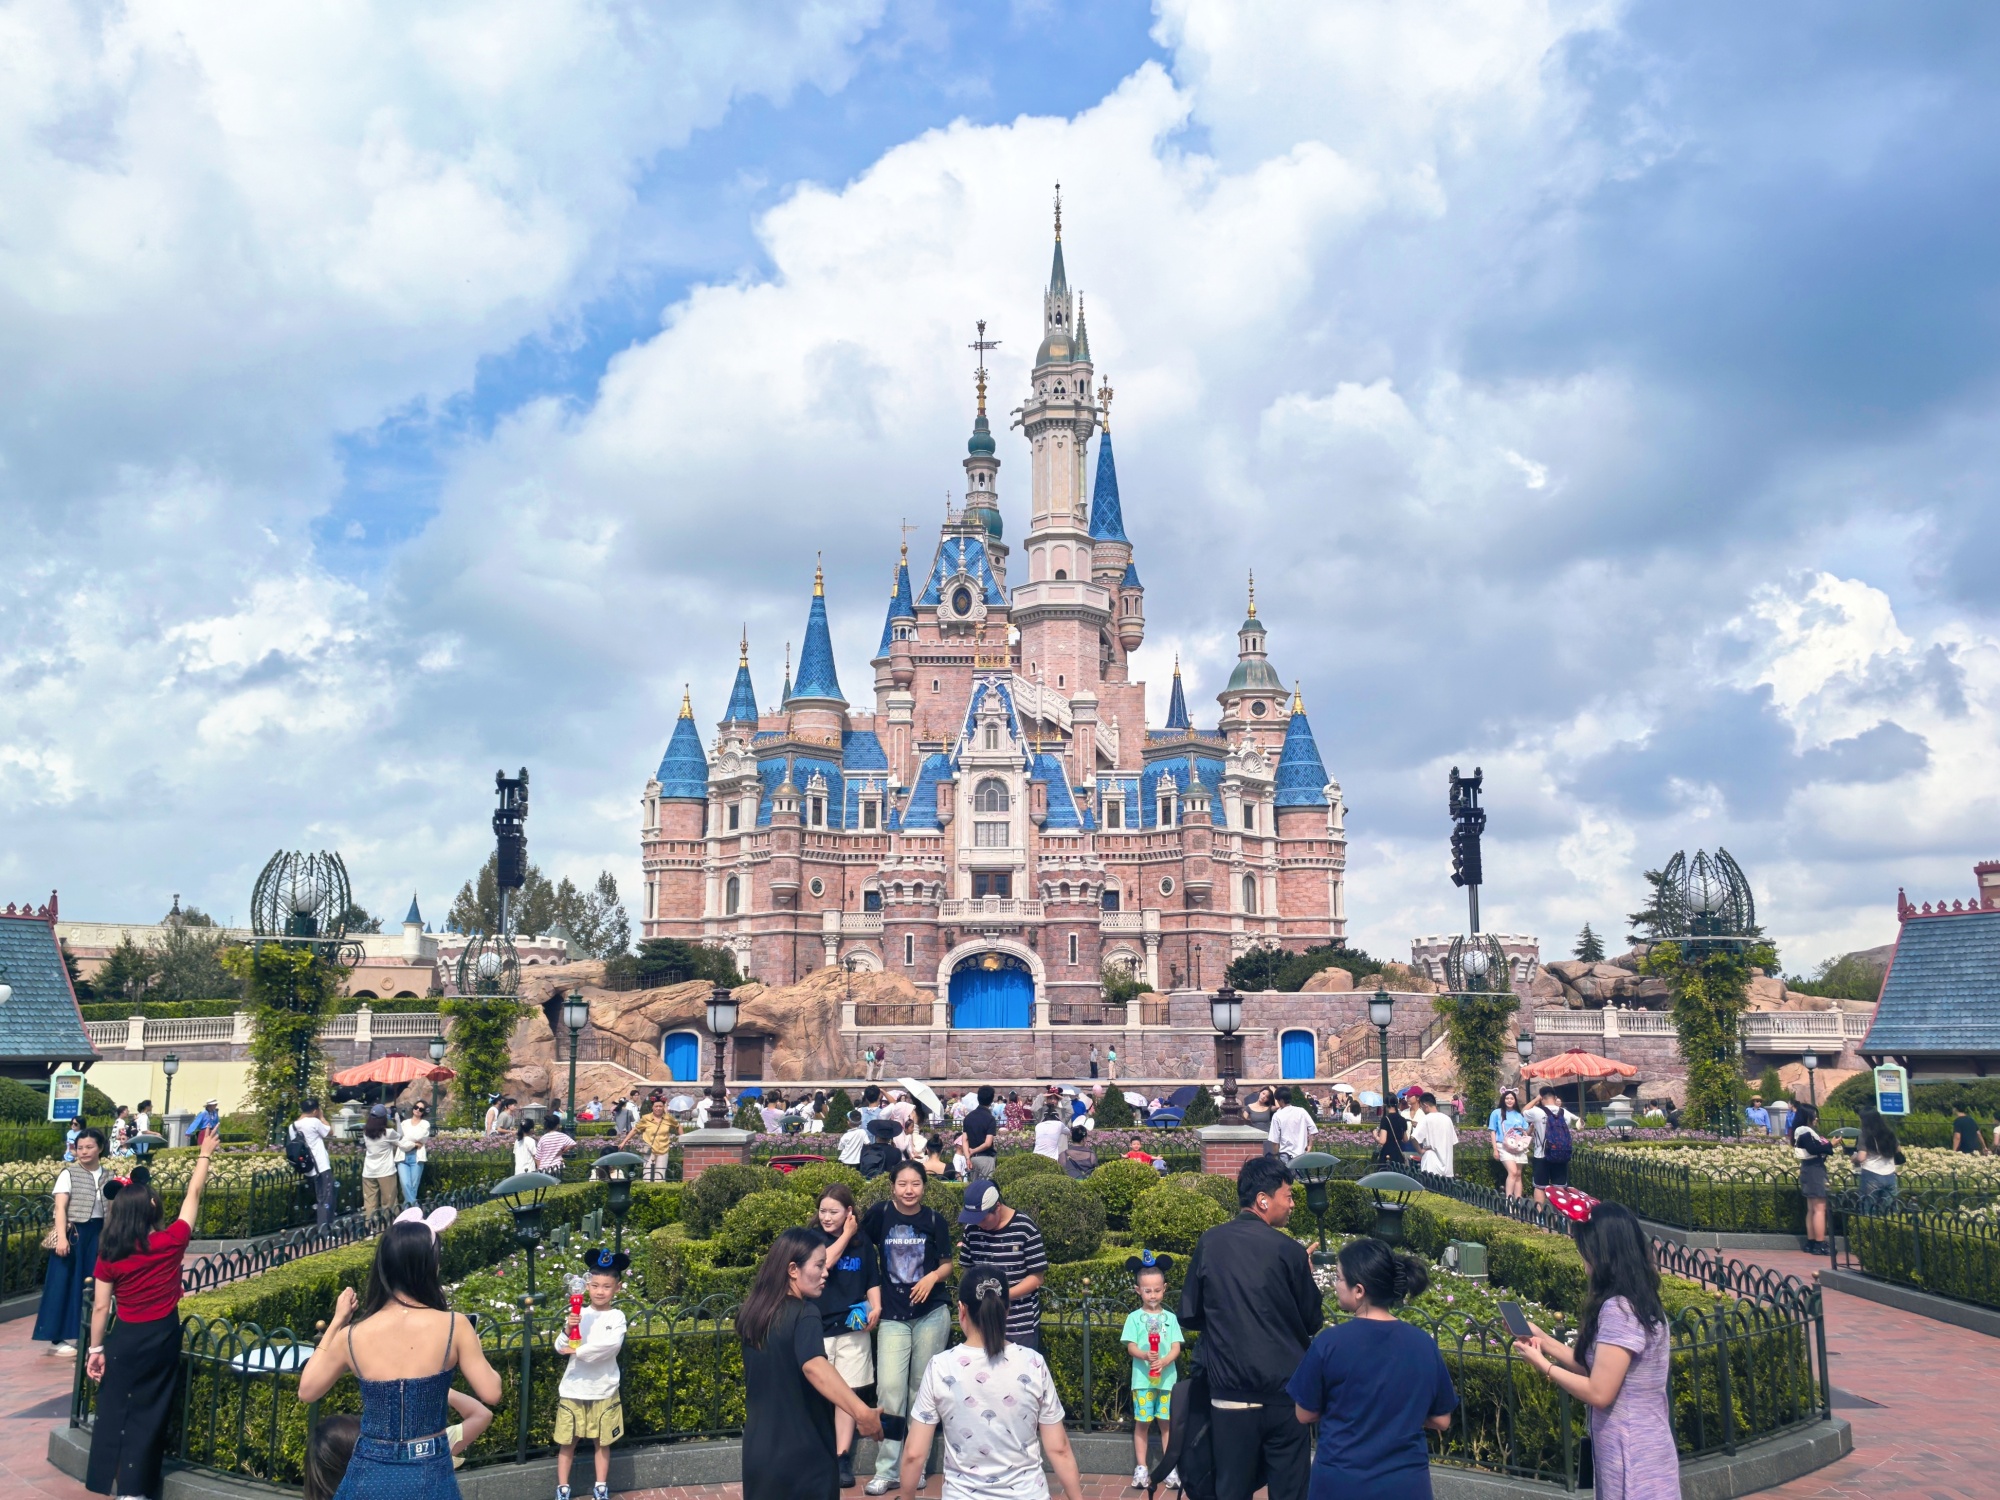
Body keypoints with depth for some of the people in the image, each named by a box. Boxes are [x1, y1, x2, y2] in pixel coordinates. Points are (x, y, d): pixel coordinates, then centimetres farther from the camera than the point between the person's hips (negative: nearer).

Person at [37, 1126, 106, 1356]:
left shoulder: (107, 1176, 7)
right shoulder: (69, 1174, -5)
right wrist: (61, 1237, -20)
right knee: (65, 1283, -1)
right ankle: (58, 1339, 5)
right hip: (73, 1233, -4)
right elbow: (60, 1208, -11)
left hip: (97, 1234, 4)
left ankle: (83, 1334, 16)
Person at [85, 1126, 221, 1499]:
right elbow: (193, 1195, -1)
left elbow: (100, 1306, -5)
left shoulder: (109, 1253, -10)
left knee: (113, 1409, 16)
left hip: (126, 1338, 1)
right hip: (163, 1336, -1)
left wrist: (96, 1348, 5)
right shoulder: (171, 1241, -13)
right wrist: (206, 1153, 10)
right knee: (149, 1415, 9)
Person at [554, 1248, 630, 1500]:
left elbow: (612, 1344, -23)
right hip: (573, 1389, 1)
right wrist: (567, 1331, -26)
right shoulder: (579, 1315, -3)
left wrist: (579, 1350, -20)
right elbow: (560, 1348, -6)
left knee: (601, 1442, 13)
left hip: (604, 1391, -1)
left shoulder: (617, 1317, -7)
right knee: (567, 1442, 9)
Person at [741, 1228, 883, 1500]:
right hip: (802, 1453, -7)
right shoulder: (803, 1312, -19)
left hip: (759, 1450, 7)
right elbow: (814, 1367, -39)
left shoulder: (751, 1311, 5)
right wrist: (862, 1412, -49)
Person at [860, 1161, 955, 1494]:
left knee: (922, 1389, 6)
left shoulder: (935, 1220, -2)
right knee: (889, 1388, -7)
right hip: (893, 1317, 0)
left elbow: (947, 1263, 6)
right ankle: (886, 1470, 3)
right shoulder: (879, 1214, -4)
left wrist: (933, 1277, -15)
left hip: (931, 1314, 0)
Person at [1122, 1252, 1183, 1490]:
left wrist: (1164, 1361, -20)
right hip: (1142, 1378, -1)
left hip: (1167, 1377, 1)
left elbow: (1176, 1347, -1)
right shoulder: (1134, 1317, 0)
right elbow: (1130, 1347, -6)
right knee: (1142, 1423, 4)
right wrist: (1145, 1356, -26)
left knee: (1166, 1423, 7)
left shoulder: (1170, 1317, 4)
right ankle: (1141, 1468, 12)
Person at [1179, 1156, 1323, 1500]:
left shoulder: (1209, 1243, -2)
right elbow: (1313, 1324, 2)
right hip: (1284, 1389, -2)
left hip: (1229, 1390, 2)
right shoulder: (1288, 1250, -8)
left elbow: (1189, 1317, 4)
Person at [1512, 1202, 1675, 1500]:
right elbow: (1598, 1370, 11)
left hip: (1632, 1458, -9)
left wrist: (1543, 1364, -10)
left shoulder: (1618, 1310, -22)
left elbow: (1599, 1392, -22)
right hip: (1642, 1450, 9)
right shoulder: (1640, 1303, 8)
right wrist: (1543, 1340, 10)